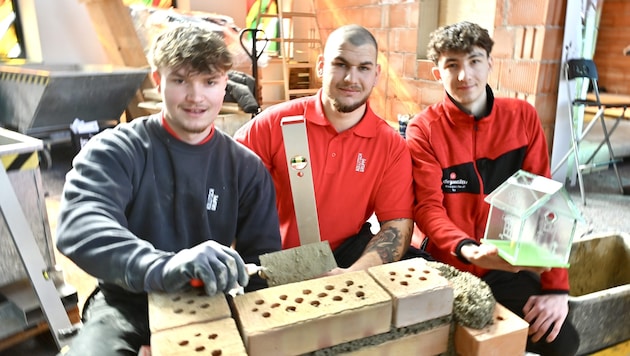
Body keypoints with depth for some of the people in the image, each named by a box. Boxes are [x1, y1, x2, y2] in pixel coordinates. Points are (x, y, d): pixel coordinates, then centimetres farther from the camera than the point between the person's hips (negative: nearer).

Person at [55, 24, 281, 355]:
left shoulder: (246, 166, 0)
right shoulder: (115, 149, -8)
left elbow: (264, 257, 0)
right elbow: (79, 225, -27)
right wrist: (162, 267, -46)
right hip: (128, 303, -2)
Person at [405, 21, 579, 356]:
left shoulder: (522, 117, -3)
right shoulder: (423, 129, -9)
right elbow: (428, 208, -14)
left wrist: (556, 284, -11)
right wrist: (468, 250, -34)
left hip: (508, 265, 2)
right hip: (448, 264, -2)